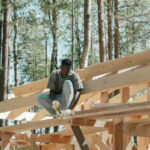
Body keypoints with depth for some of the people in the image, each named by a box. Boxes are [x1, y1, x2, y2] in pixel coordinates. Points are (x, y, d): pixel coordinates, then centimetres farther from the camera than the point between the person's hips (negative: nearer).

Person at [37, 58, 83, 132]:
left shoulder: (74, 76, -12)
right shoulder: (54, 74, -5)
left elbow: (77, 93, -21)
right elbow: (52, 91, -8)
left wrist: (70, 109, -35)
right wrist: (53, 102, -30)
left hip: (67, 101, -3)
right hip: (57, 99, 3)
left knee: (67, 82, -29)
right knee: (40, 97, -22)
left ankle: (65, 111, -29)